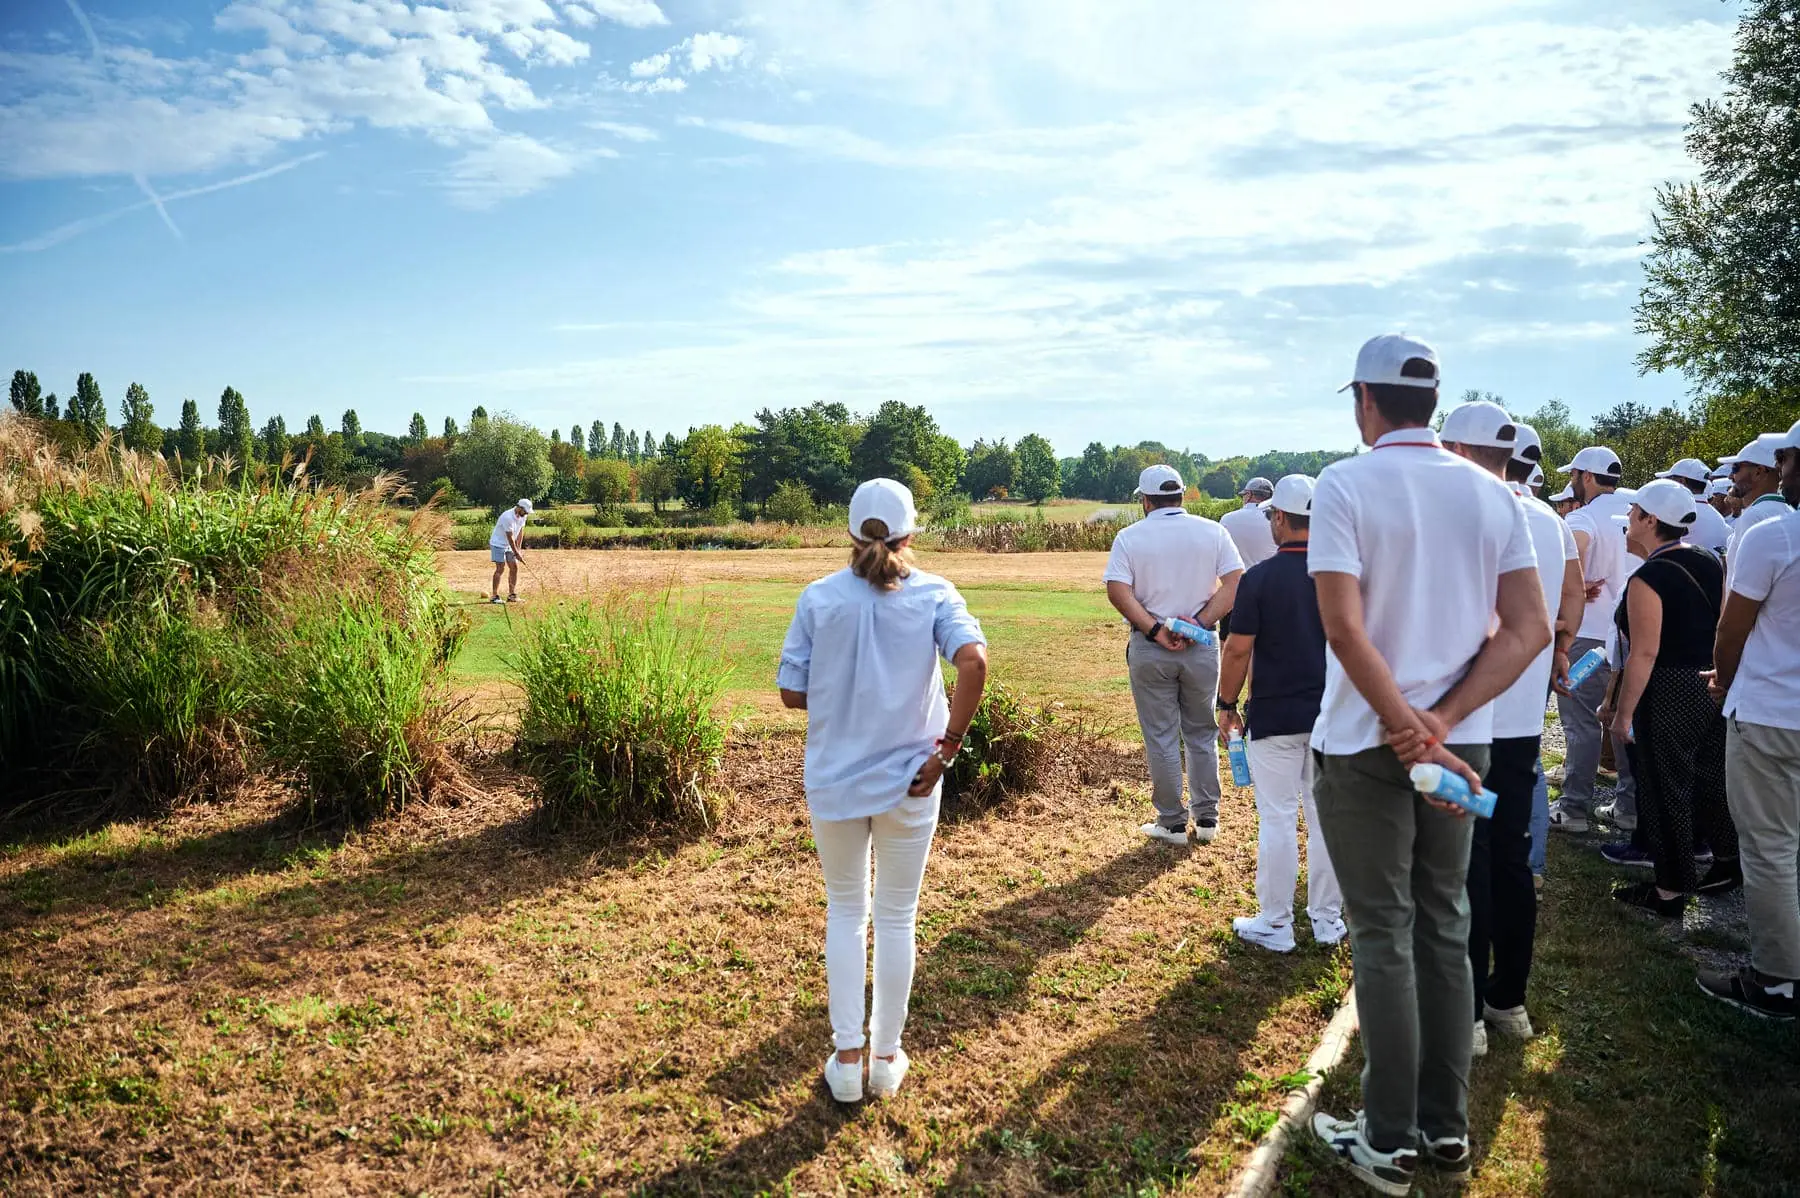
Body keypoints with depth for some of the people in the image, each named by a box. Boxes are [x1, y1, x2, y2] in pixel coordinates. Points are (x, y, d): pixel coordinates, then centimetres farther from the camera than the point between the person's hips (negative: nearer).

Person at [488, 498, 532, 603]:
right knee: (500, 568, -13)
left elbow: (520, 531, 4)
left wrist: (519, 548, -1)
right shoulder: (508, 517, -28)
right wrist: (516, 552, -18)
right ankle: (494, 596, -11)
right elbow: (510, 537, -24)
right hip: (498, 544, -8)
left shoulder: (523, 515, -3)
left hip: (509, 545, 8)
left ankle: (512, 595, 7)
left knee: (514, 567, 2)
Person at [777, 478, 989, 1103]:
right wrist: (949, 747, -15)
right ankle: (887, 1059, 27)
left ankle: (846, 1059, 22)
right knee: (897, 918, 15)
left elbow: (791, 693, -6)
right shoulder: (932, 593, -6)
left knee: (845, 913, 18)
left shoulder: (818, 597, -4)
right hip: (909, 782, 0)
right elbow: (973, 660, -23)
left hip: (834, 780, 1)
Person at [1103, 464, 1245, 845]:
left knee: (1161, 737, 7)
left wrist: (1155, 630, -14)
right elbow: (1235, 583, -7)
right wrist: (1198, 625, -11)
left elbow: (1118, 592, -14)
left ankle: (1172, 823, 14)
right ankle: (1206, 818, 20)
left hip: (1150, 649, -2)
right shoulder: (1212, 531, 2)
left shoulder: (1130, 537, -4)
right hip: (1202, 648, 2)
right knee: (1202, 733, 15)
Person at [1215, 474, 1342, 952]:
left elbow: (1238, 649, -10)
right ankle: (1328, 920, 22)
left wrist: (1226, 704, 2)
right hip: (1331, 713, 4)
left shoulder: (1260, 577, -12)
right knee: (1326, 815, 12)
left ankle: (1275, 925, 12)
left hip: (1274, 716, -4)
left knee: (1277, 818, 3)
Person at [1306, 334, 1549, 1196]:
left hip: (1365, 744, -5)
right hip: (1458, 742, 5)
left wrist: (1408, 729, -15)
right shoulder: (1491, 493, 4)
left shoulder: (1346, 484, -11)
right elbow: (1529, 630, -2)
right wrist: (1442, 723, -9)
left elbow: (1345, 625, -20)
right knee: (1444, 928, 15)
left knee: (1384, 938, 4)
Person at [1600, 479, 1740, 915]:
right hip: (1716, 688, 8)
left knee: (1666, 789, 3)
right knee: (1712, 779, 20)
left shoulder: (1647, 579, -18)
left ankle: (1671, 889, 12)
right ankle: (1728, 863, 33)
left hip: (1668, 695, -8)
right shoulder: (1711, 563, 5)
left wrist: (1622, 712, -16)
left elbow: (1645, 654, -20)